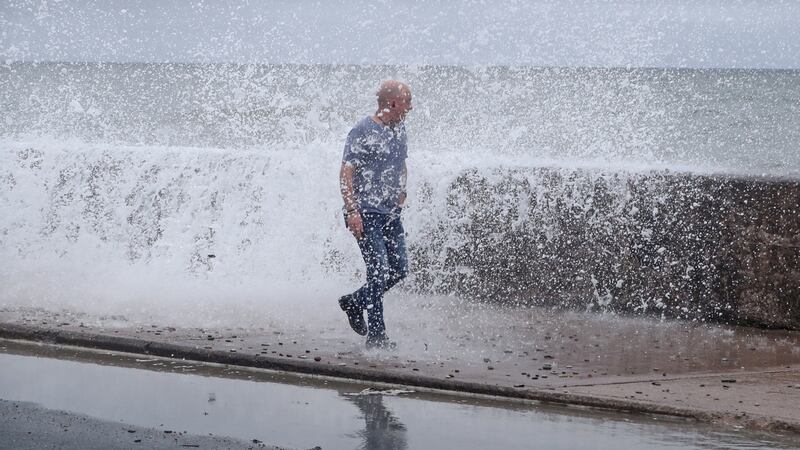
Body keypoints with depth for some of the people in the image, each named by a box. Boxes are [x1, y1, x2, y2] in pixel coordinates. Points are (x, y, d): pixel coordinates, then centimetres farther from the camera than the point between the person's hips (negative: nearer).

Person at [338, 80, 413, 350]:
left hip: (391, 213, 8)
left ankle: (354, 302, 26)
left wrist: (402, 192, 13)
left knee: (399, 270, 5)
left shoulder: (399, 130, 12)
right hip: (365, 214, -8)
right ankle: (376, 335, -4)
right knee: (379, 269, -12)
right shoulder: (363, 132, -12)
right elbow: (346, 173, -15)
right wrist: (351, 211, -23)